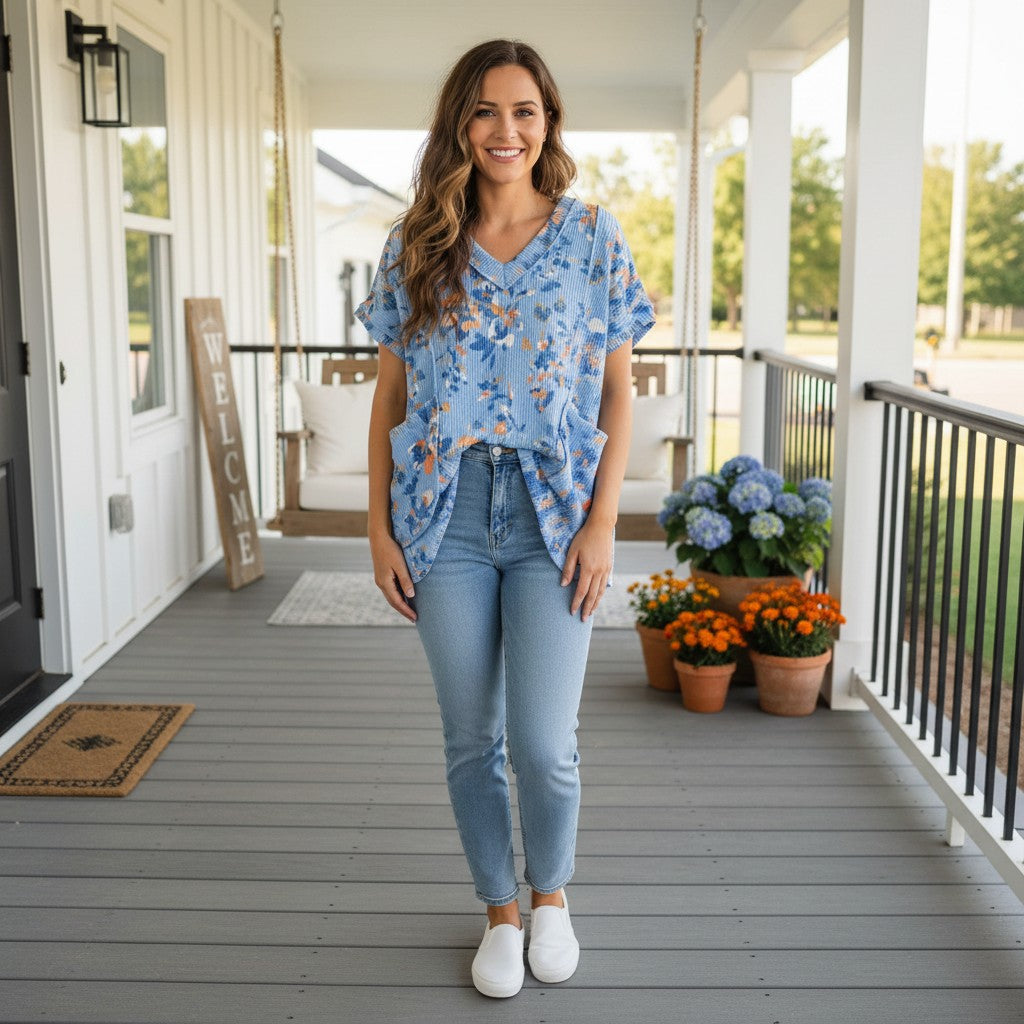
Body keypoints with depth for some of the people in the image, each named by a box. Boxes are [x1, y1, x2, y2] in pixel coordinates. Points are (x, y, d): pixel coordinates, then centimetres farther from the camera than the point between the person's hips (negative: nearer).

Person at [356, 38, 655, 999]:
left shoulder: (592, 236, 2)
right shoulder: (415, 245, 5)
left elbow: (618, 393, 3)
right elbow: (390, 394, 7)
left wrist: (602, 522, -6)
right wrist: (380, 529, 2)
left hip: (554, 514, -1)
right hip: (447, 517, 2)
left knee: (544, 742, -5)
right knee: (471, 738, 9)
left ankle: (551, 892, 27)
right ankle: (500, 910, 32)